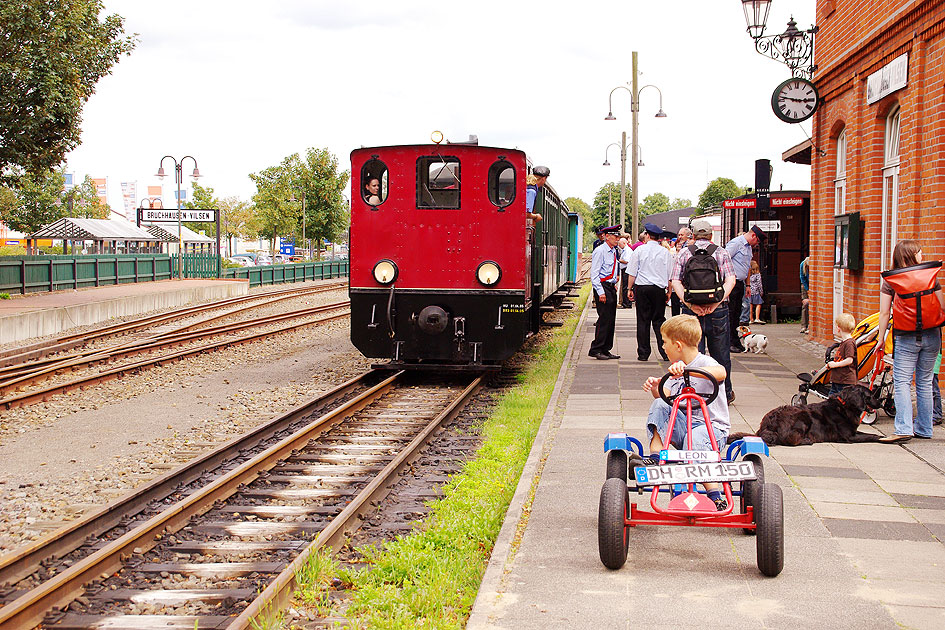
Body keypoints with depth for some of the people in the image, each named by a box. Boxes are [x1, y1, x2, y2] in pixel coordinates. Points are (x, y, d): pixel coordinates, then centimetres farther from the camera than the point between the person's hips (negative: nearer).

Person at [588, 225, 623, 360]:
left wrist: (614, 284, 16)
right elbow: (594, 274, -15)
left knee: (611, 320, 8)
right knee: (604, 319, -11)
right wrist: (600, 292, -20)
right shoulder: (600, 251, -11)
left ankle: (605, 350, 14)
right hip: (602, 287, -9)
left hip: (611, 288, 9)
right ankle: (596, 350, -5)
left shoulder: (613, 251, 15)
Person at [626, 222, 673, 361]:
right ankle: (665, 352, 2)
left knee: (643, 320, 3)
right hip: (659, 288, 1)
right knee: (659, 320, 7)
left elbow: (632, 273, 0)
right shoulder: (665, 252, 4)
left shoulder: (639, 250, 0)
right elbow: (670, 275, 7)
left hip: (642, 288, -1)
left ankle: (643, 353, 4)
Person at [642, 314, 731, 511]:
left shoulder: (704, 362, -10)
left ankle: (715, 497, -32)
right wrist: (656, 387, -13)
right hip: (682, 423, 7)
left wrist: (686, 369, -48)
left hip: (712, 425, -7)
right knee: (659, 405, -17)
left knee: (694, 440, -39)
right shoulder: (676, 369, 17)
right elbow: (666, 395, 10)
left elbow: (721, 373, -35)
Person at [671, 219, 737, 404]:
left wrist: (690, 304, -13)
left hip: (691, 310, 0)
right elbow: (730, 280, -7)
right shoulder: (721, 252, 7)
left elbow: (675, 281, -6)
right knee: (721, 354, 13)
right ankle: (725, 394, 25)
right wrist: (717, 301, -15)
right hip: (718, 311, 0)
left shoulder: (684, 253, 7)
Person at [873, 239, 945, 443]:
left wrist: (880, 340, 0)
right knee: (925, 382, 11)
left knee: (902, 382, -3)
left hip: (905, 338, -2)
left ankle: (903, 429, -15)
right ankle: (924, 428, 16)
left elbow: (884, 313, -6)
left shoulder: (889, 281, -3)